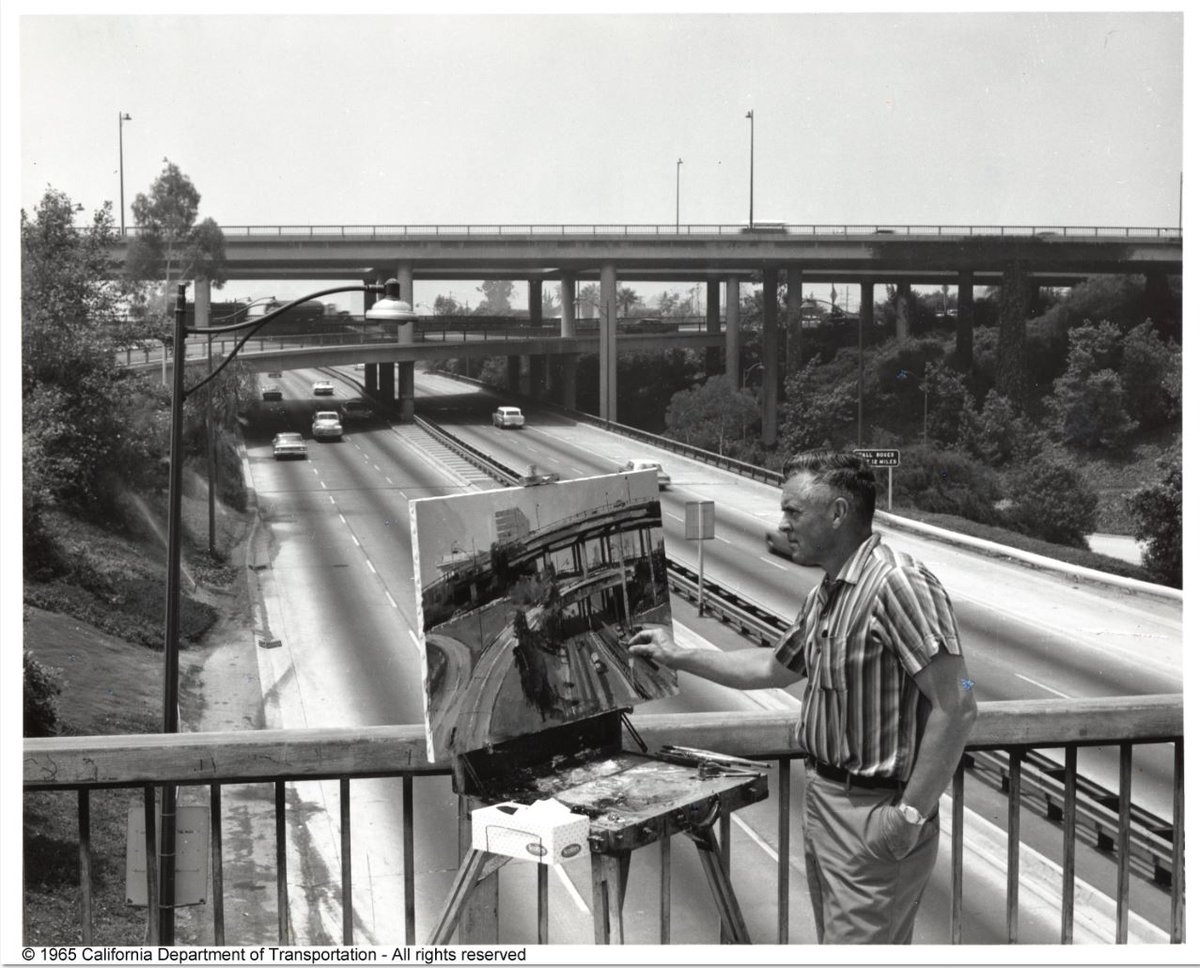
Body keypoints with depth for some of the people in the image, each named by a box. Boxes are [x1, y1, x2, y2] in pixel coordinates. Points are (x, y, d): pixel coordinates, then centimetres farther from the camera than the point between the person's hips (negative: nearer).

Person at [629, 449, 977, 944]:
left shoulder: (897, 584, -20)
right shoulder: (825, 595, 11)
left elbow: (955, 707, -23)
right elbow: (773, 669, 25)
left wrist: (912, 814, -23)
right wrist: (679, 657, 23)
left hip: (874, 819, -9)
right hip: (823, 800, 10)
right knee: (835, 941, 19)